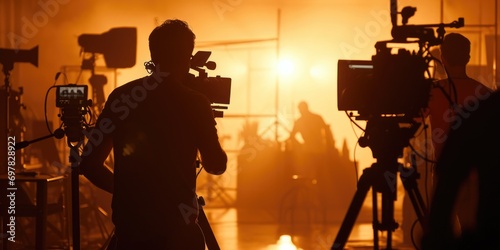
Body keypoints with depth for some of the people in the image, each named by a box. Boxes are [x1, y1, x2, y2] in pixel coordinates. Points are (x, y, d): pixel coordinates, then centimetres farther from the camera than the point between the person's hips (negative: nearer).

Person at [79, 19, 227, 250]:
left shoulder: (121, 97, 3)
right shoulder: (195, 103, -6)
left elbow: (90, 164, 4)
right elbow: (216, 165, 4)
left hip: (129, 228, 4)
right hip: (177, 230, -4)